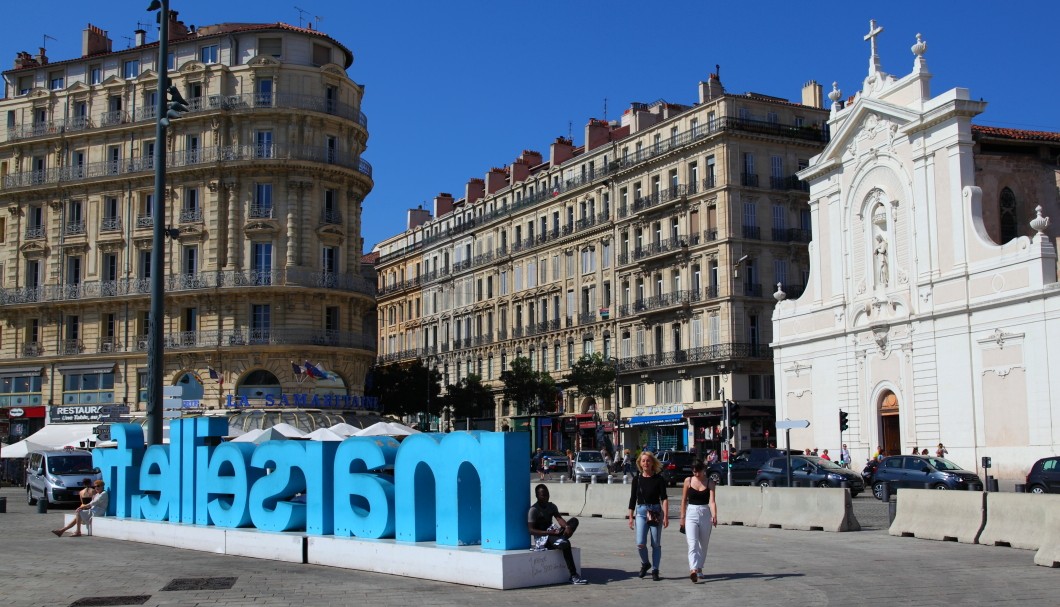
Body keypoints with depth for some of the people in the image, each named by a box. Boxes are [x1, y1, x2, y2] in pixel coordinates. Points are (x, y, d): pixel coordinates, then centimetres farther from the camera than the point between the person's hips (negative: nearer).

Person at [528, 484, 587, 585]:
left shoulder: (551, 506, 12)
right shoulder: (534, 510, -10)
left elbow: (559, 518, -3)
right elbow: (531, 530, -17)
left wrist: (567, 526, -26)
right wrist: (551, 532, -24)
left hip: (553, 533, 7)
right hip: (541, 538, -7)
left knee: (574, 521, -11)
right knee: (565, 544, -34)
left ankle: (561, 539, -32)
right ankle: (573, 576, -32)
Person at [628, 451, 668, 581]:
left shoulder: (659, 479, -3)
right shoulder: (637, 479, 4)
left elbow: (664, 498, -7)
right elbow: (632, 499, 9)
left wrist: (666, 516, -15)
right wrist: (630, 517, 7)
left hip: (656, 512, -1)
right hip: (641, 512, 1)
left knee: (656, 544, 3)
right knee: (640, 544, -9)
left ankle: (655, 570, 16)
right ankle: (645, 564, 19)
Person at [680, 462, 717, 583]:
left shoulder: (709, 483, -1)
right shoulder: (688, 481, 1)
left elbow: (712, 501, -11)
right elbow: (684, 500, 6)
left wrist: (714, 516, -27)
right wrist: (682, 517, 4)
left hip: (705, 514, 1)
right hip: (691, 514, -1)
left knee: (703, 544, 12)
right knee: (692, 544, -14)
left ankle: (699, 569, 28)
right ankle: (693, 570, -28)